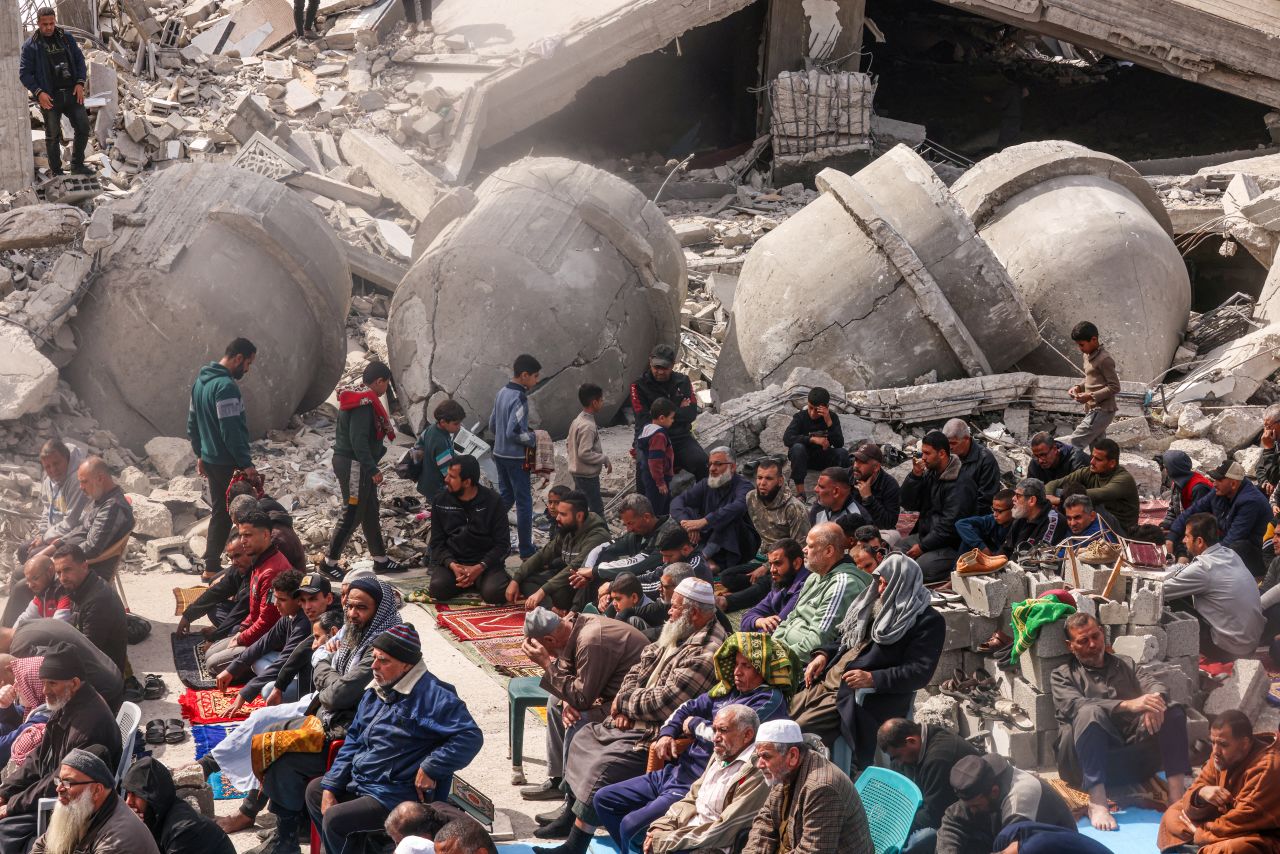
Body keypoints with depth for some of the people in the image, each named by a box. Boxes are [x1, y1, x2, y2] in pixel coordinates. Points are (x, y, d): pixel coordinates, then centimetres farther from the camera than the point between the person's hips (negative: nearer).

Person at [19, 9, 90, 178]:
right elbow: (24, 73, -4)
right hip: (49, 97, -3)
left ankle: (77, 164, 17)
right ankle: (56, 172, 14)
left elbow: (79, 59, 11)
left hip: (72, 93, 3)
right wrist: (38, 92, -16)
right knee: (53, 135, 4)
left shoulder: (66, 38, 7)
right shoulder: (30, 45, -4)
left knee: (83, 127, 1)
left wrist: (80, 83, -2)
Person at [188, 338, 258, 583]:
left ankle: (211, 567, 18)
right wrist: (246, 464, -20)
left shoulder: (201, 381, 11)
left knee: (221, 513, 16)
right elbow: (231, 431, -23)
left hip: (210, 460, 9)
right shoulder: (226, 386, -21)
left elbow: (192, 423, 19)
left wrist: (200, 454, 25)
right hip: (229, 463, -9)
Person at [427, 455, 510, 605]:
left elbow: (502, 542, -4)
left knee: (496, 593, -31)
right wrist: (452, 565, -17)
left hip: (484, 561, -1)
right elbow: (437, 542, 3)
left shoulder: (493, 501, -4)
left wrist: (480, 567, -18)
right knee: (438, 589, -30)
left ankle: (476, 581, 4)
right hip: (451, 561, 1)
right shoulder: (441, 501, 3)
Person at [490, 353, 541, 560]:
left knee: (505, 497, 19)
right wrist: (533, 439, -12)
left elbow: (493, 425, 13)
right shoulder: (519, 399, -20)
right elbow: (513, 432, -25)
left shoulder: (502, 393, 7)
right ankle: (526, 552, 5)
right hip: (516, 458, -8)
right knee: (524, 504, 0)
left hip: (500, 454, 8)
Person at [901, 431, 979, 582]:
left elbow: (950, 524, -21)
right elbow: (907, 504, 9)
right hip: (925, 536, 8)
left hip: (951, 545, -8)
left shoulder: (961, 483, -17)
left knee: (921, 567, -30)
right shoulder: (930, 474, 10)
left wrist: (923, 546, -18)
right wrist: (915, 476, -7)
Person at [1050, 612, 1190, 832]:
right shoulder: (1062, 676, 12)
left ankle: (1177, 794, -32)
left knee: (1173, 712, -16)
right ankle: (1097, 802, -43)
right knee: (1091, 713, -32)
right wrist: (1128, 705, -26)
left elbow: (1156, 685, 5)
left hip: (1132, 757, 4)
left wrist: (1155, 699, -22)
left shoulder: (1125, 665, 25)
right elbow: (1076, 706, -11)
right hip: (1086, 764, -4)